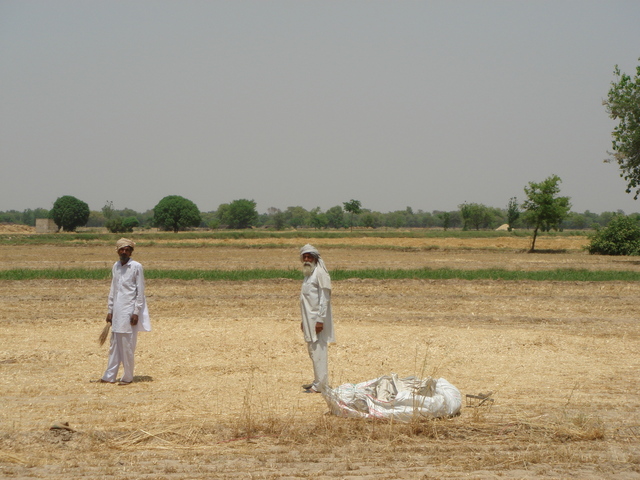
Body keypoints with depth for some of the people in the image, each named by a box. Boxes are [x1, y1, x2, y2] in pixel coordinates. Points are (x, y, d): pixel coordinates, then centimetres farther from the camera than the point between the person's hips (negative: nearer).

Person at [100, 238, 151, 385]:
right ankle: (110, 376, 10)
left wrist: (136, 312, -13)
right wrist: (110, 310, 12)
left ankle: (127, 377, 5)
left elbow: (140, 292, -8)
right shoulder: (115, 266, 12)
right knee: (114, 345, 7)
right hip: (117, 312, 6)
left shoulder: (136, 267, -6)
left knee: (128, 345, -3)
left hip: (129, 311, -6)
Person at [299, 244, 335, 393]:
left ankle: (320, 385, -8)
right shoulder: (308, 274, 17)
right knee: (312, 351, 13)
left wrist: (320, 320, -21)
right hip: (309, 319, 10)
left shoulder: (320, 273, -12)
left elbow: (324, 298, -17)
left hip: (317, 319, -10)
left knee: (318, 351, -9)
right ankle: (317, 381, 20)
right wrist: (304, 320, 21)